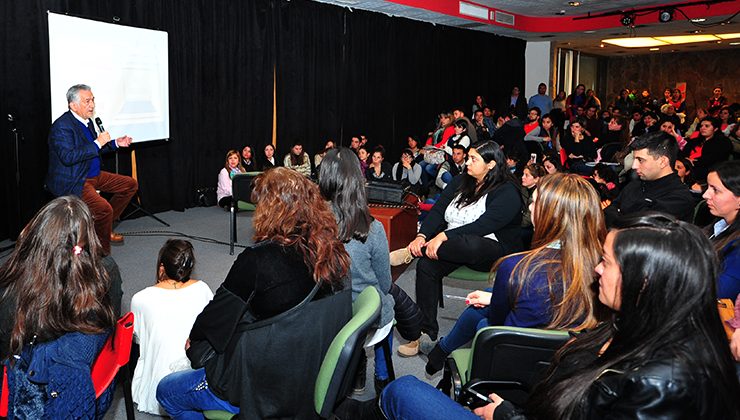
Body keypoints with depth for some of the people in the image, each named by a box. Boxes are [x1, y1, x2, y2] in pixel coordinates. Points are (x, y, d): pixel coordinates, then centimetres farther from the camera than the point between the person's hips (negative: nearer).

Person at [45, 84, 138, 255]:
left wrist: (115, 143, 9)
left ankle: (105, 226, 17)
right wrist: (98, 143, -25)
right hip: (72, 182, -10)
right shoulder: (62, 126, -18)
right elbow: (68, 156, -28)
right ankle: (102, 253, -8)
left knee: (130, 184, 12)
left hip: (93, 175, 10)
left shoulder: (87, 121, 9)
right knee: (104, 209, -29)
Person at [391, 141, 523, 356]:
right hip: (455, 246, 6)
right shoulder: (460, 182, 12)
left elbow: (484, 226, -23)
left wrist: (444, 237, -31)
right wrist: (422, 236, -17)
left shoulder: (507, 192, -9)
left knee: (468, 244, -41)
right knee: (427, 265, -24)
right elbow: (437, 211, 3)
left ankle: (411, 252, -21)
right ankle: (426, 334, -19)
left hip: (494, 251, -6)